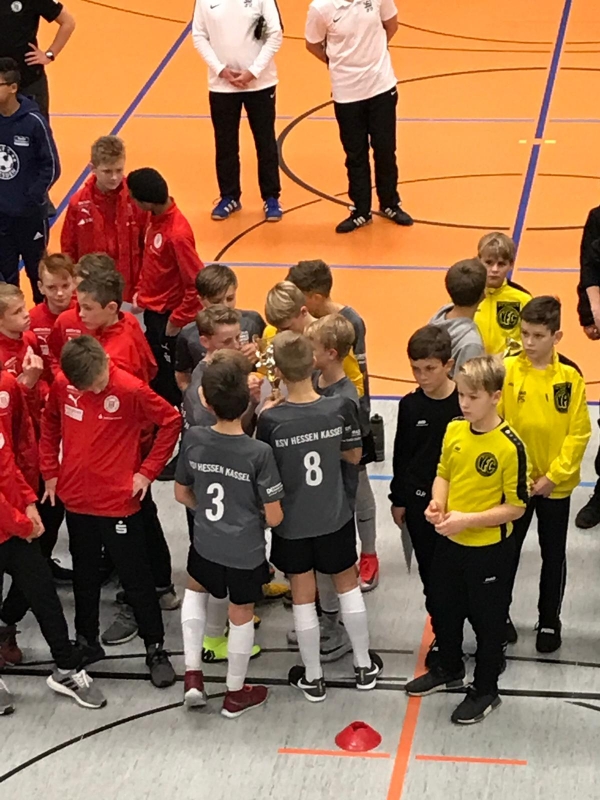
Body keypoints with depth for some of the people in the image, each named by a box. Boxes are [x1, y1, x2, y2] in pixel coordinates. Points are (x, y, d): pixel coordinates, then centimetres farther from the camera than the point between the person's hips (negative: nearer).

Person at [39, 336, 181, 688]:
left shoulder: (131, 389, -19)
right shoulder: (61, 386, -6)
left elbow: (171, 421, -9)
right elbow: (50, 424, 12)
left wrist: (148, 471, -9)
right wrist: (50, 471, 9)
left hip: (120, 502, -4)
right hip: (77, 500, 4)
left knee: (137, 579, 6)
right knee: (85, 576, 19)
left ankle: (156, 649, 18)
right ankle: (87, 640, 35)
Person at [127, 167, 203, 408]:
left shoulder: (177, 233, -29)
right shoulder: (155, 219, -3)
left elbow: (197, 283, -25)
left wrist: (178, 320, -18)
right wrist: (140, 292, 8)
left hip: (168, 318, -9)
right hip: (152, 311, 9)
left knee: (169, 382, 6)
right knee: (155, 378, 22)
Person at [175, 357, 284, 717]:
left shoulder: (193, 440, -14)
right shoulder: (259, 453, -24)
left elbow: (181, 493, 2)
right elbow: (274, 517, -17)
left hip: (205, 544, 3)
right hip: (246, 551, -3)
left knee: (196, 588, 32)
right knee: (241, 615, 18)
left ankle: (193, 675, 23)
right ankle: (236, 694, 36)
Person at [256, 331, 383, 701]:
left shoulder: (271, 420, -25)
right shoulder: (341, 407, -19)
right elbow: (354, 455, -4)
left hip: (292, 522, -2)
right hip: (335, 516, 2)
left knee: (303, 596, 14)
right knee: (348, 584, 22)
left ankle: (313, 678, 27)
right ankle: (365, 665, 34)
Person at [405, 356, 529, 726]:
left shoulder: (510, 446, -23)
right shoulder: (454, 431, -4)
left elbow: (516, 507, -19)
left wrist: (467, 519, -24)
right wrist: (438, 504, -9)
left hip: (489, 550, -6)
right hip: (450, 542, 6)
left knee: (487, 621, 11)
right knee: (443, 609, 23)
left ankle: (486, 690, 29)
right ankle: (449, 670, 47)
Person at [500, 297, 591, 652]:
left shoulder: (570, 376, -11)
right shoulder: (507, 370, -10)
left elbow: (579, 433, -8)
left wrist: (554, 476, -12)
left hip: (555, 485, 0)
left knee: (553, 554, 13)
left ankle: (550, 621, 29)